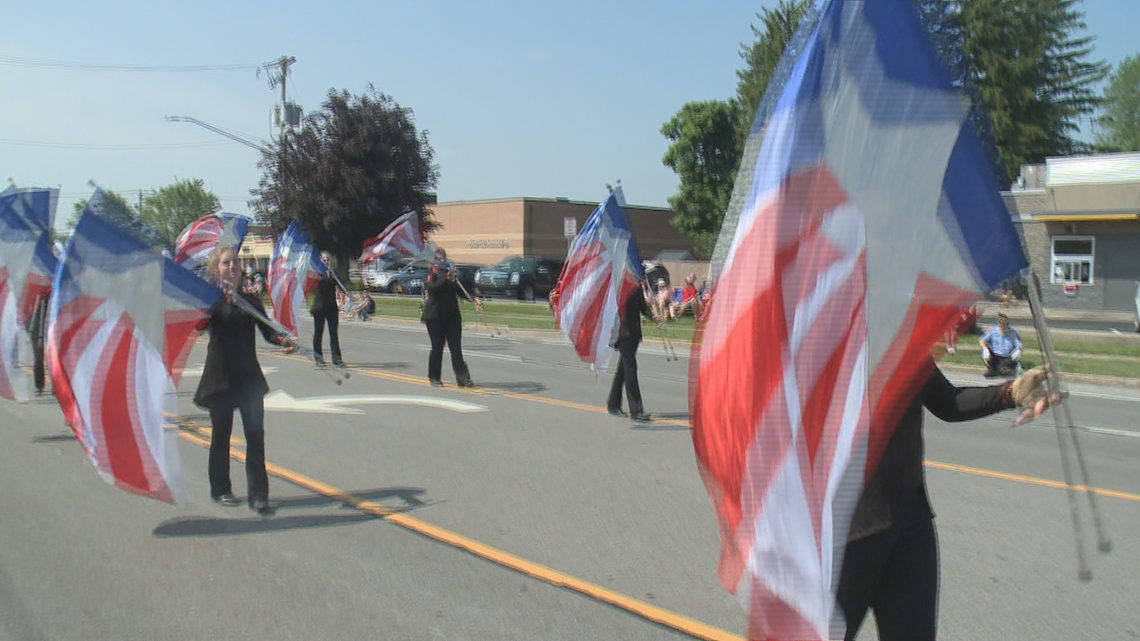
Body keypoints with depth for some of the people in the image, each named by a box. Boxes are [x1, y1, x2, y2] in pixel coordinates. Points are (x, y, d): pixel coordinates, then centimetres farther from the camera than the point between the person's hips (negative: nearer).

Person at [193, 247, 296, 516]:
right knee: (221, 434, 8)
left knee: (255, 433, -4)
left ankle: (258, 494, 0)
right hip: (220, 375, -2)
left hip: (249, 375, 2)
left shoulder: (251, 300, 8)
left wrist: (282, 340, -21)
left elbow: (267, 330, 0)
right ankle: (220, 489, 25)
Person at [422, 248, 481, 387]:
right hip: (436, 316, -5)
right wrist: (446, 278, -34)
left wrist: (473, 299, 6)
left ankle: (462, 378, -3)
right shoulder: (432, 273, -1)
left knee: (456, 348, 0)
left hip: (452, 315, 5)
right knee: (437, 347, 2)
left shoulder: (450, 271, 16)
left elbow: (460, 290, 20)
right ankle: (434, 377, 15)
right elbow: (432, 287, -21)